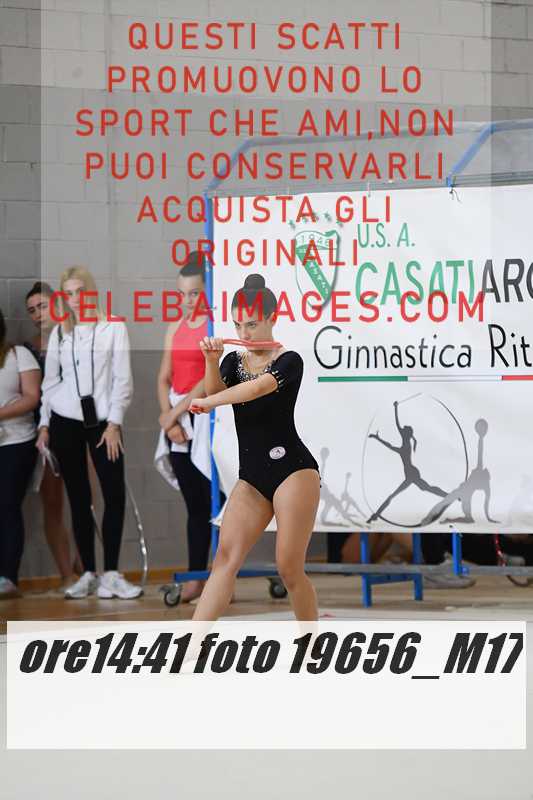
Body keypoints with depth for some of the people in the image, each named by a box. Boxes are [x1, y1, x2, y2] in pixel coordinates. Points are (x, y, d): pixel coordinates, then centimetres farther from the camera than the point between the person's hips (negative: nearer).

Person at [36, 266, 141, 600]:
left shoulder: (113, 328, 0)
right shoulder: (58, 332, 9)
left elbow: (123, 379, -3)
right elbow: (50, 381, 12)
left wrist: (114, 423, -9)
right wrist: (44, 425, 6)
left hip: (103, 421, -2)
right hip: (65, 422, 2)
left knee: (115, 494, -10)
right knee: (79, 498, 4)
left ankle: (111, 574, -6)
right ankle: (88, 574, 7)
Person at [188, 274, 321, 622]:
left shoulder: (289, 361, -6)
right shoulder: (233, 361, 12)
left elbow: (259, 387, -26)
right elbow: (215, 394, -8)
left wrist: (209, 401, -32)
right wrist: (212, 362, -25)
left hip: (293, 471, -5)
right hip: (251, 478, 5)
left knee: (290, 569, -6)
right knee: (226, 559, -7)